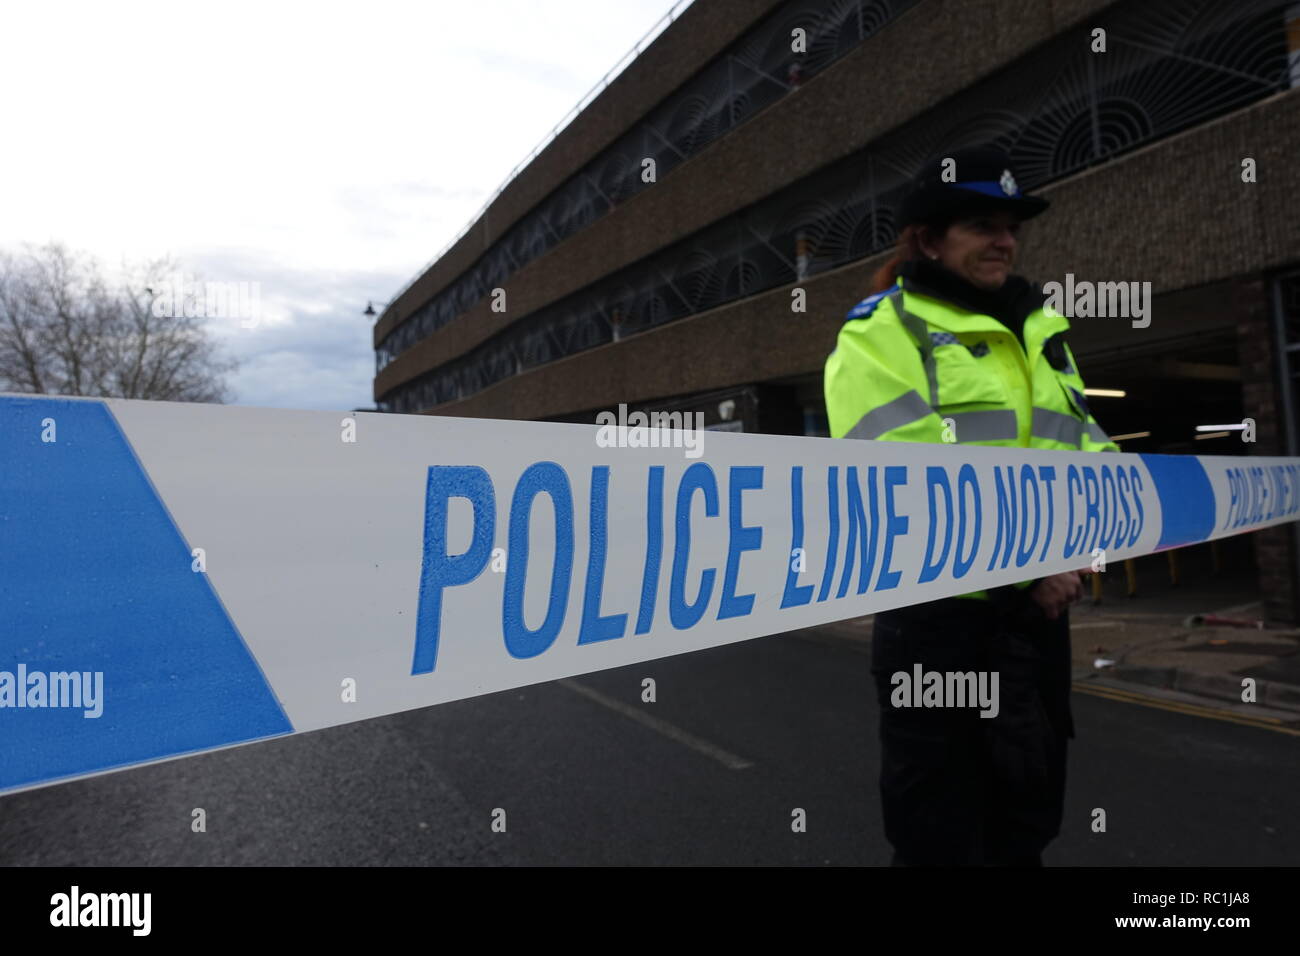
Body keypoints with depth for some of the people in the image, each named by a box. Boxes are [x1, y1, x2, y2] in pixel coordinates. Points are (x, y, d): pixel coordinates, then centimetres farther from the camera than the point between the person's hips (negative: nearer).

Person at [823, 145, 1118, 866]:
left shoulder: (1038, 333, 17)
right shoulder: (881, 333, -7)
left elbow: (1083, 446, 12)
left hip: (1039, 611, 7)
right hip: (938, 616, -7)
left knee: (1026, 820, 22)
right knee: (941, 833, 7)